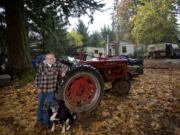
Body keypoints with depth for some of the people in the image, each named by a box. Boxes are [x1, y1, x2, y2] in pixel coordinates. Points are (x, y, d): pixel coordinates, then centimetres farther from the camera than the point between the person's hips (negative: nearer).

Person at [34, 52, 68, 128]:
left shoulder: (56, 65, -4)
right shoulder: (41, 65, -12)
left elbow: (65, 67, 11)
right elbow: (37, 77, -7)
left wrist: (63, 72, -8)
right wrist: (37, 87, -8)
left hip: (51, 90, 1)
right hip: (42, 89, -1)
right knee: (40, 105, 16)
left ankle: (47, 121, 32)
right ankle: (40, 120, 39)